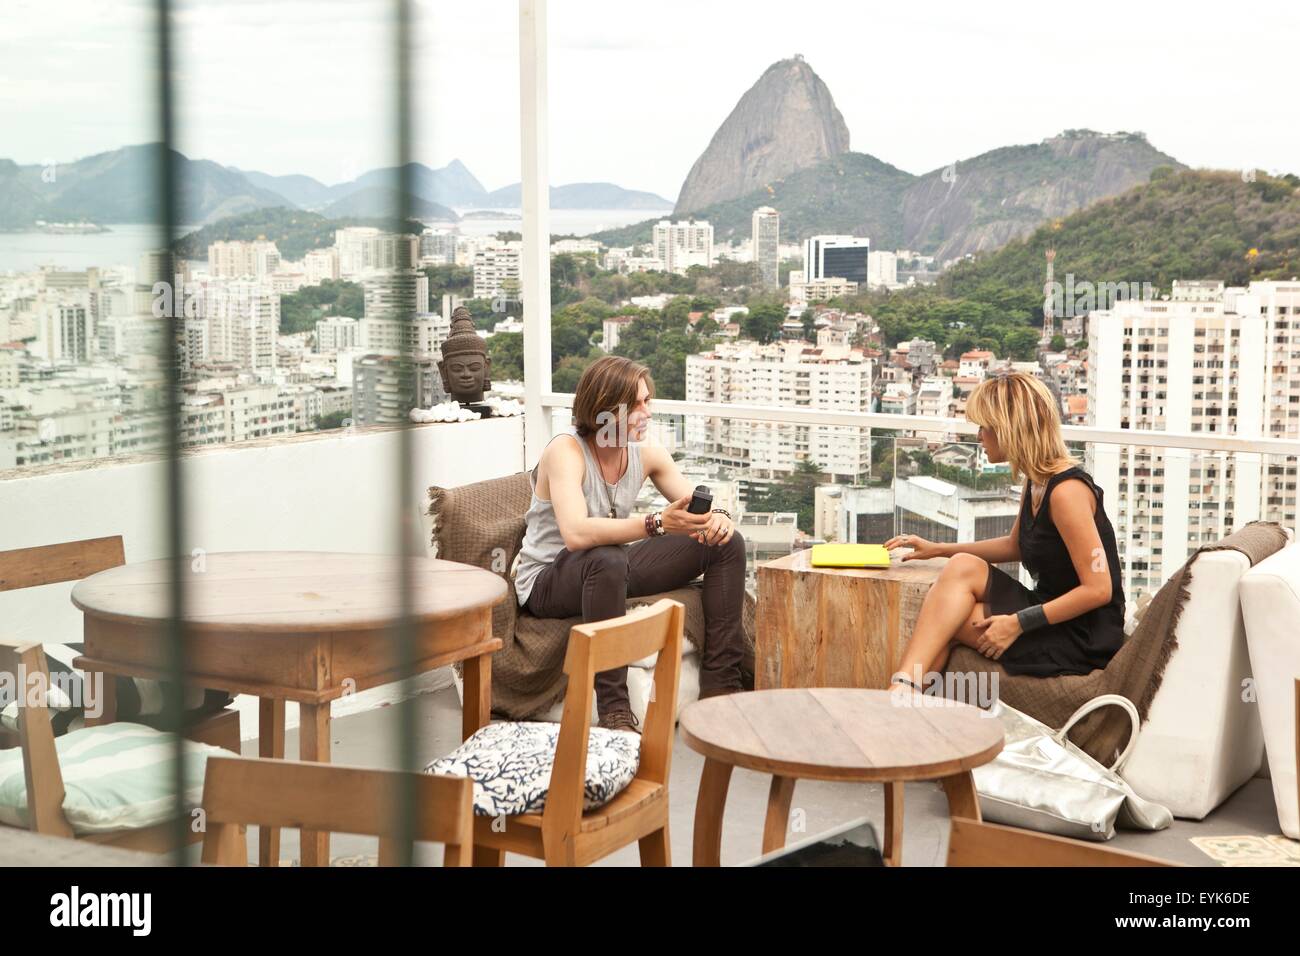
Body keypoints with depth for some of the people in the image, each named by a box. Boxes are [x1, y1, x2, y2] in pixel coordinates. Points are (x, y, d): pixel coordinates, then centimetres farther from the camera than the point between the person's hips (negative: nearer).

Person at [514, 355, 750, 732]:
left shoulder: (647, 453, -2)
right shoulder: (566, 451, -23)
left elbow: (697, 509, 2)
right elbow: (575, 534, -39)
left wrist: (718, 517, -24)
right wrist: (657, 524, -47)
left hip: (614, 568, 7)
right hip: (548, 581, -7)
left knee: (727, 543, -4)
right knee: (606, 560, -42)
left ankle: (720, 683, -3)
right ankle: (613, 710, -36)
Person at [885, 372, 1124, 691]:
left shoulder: (1066, 490, -19)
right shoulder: (1036, 482, 10)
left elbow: (1098, 589, -22)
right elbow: (1016, 546, 28)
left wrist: (1019, 623, -22)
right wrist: (938, 549, 23)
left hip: (1083, 640, -8)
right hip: (1053, 621, 8)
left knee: (964, 570, -16)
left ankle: (904, 687, -17)